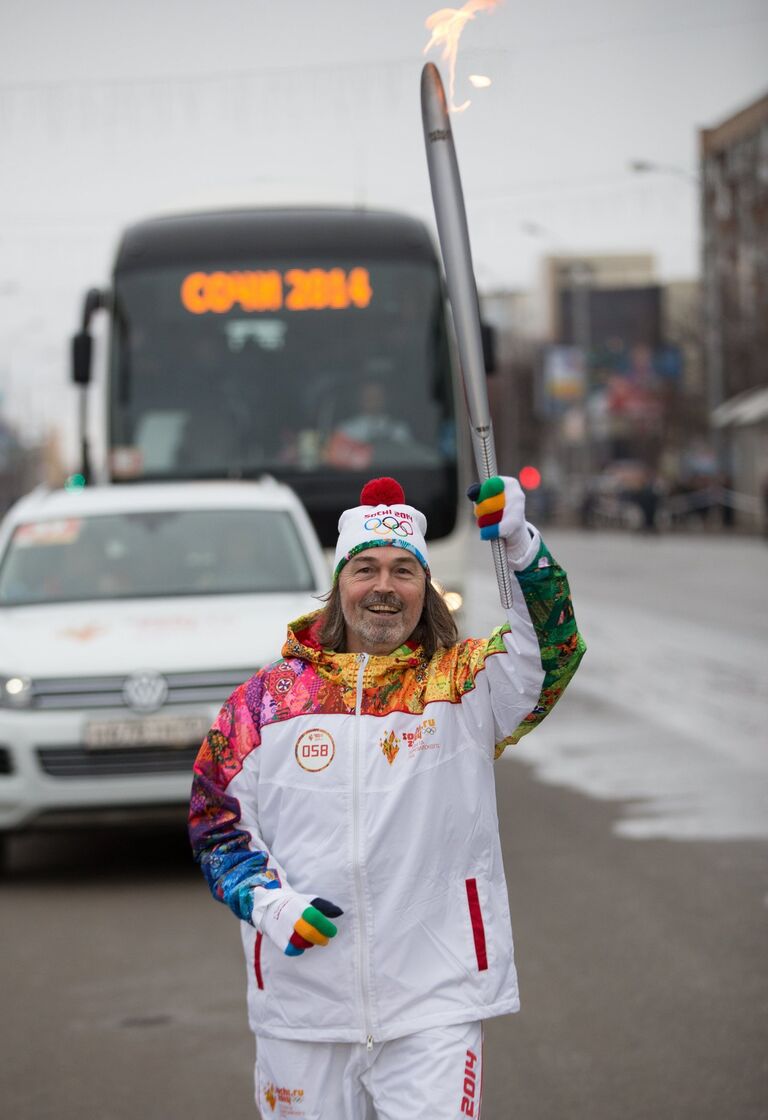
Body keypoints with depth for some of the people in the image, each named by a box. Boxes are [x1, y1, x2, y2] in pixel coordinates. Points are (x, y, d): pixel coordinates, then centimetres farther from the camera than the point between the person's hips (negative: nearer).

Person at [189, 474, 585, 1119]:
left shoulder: (463, 682, 1)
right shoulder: (270, 695, 5)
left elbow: (551, 650, -17)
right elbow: (216, 816, 10)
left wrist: (521, 547, -32)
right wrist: (266, 900, -7)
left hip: (434, 1000, -2)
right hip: (302, 994, 2)